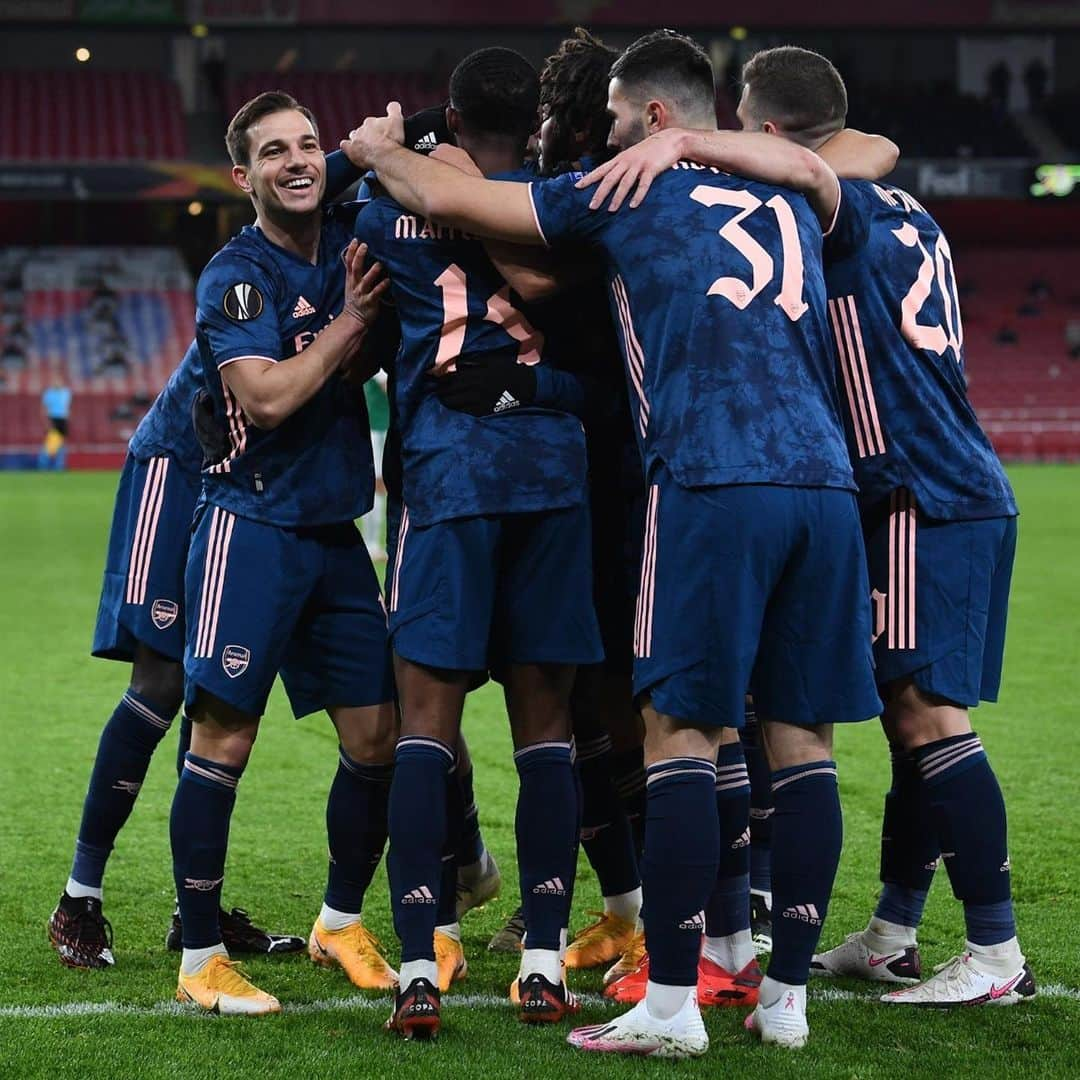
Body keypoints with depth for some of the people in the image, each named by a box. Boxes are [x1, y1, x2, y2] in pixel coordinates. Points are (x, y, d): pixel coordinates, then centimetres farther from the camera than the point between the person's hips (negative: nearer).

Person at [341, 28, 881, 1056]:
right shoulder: (788, 203, 22)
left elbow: (450, 200, 10)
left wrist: (380, 152, 30)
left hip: (711, 481, -5)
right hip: (824, 481, 6)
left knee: (680, 732, -3)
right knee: (800, 740, 7)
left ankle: (671, 1005, -5)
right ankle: (787, 996, 10)